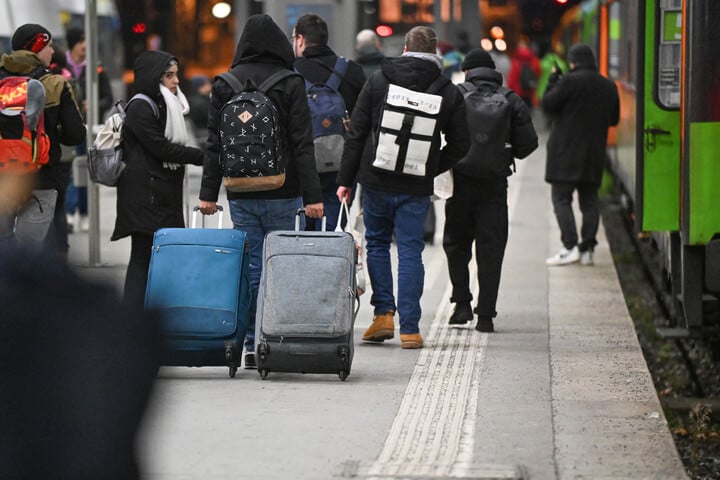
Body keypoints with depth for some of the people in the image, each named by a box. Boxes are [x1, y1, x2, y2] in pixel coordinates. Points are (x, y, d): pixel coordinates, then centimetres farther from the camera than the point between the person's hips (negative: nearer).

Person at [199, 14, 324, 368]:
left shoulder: (224, 85, 4)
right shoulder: (290, 84, -6)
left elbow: (214, 144, 3)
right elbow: (302, 145, -9)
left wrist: (208, 193, 6)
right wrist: (312, 196, -10)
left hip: (240, 195, 3)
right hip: (283, 193, -3)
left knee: (251, 268, 8)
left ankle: (252, 346, 7)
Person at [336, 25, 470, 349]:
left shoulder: (378, 81, -1)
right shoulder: (448, 92, 0)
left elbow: (356, 134, -2)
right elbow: (460, 143, 3)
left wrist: (345, 179, 3)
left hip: (376, 180, 0)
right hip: (416, 187, 0)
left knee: (377, 243, 17)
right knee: (410, 251, 4)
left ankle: (383, 314, 9)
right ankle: (409, 328, 1)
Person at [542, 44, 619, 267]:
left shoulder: (570, 81, -12)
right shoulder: (609, 86, 9)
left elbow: (547, 105, -7)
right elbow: (614, 119, 18)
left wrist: (553, 80, 5)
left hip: (567, 150, -6)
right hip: (594, 154, 6)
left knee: (561, 198, -4)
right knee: (589, 200, 9)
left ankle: (570, 247, -15)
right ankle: (587, 249, 6)